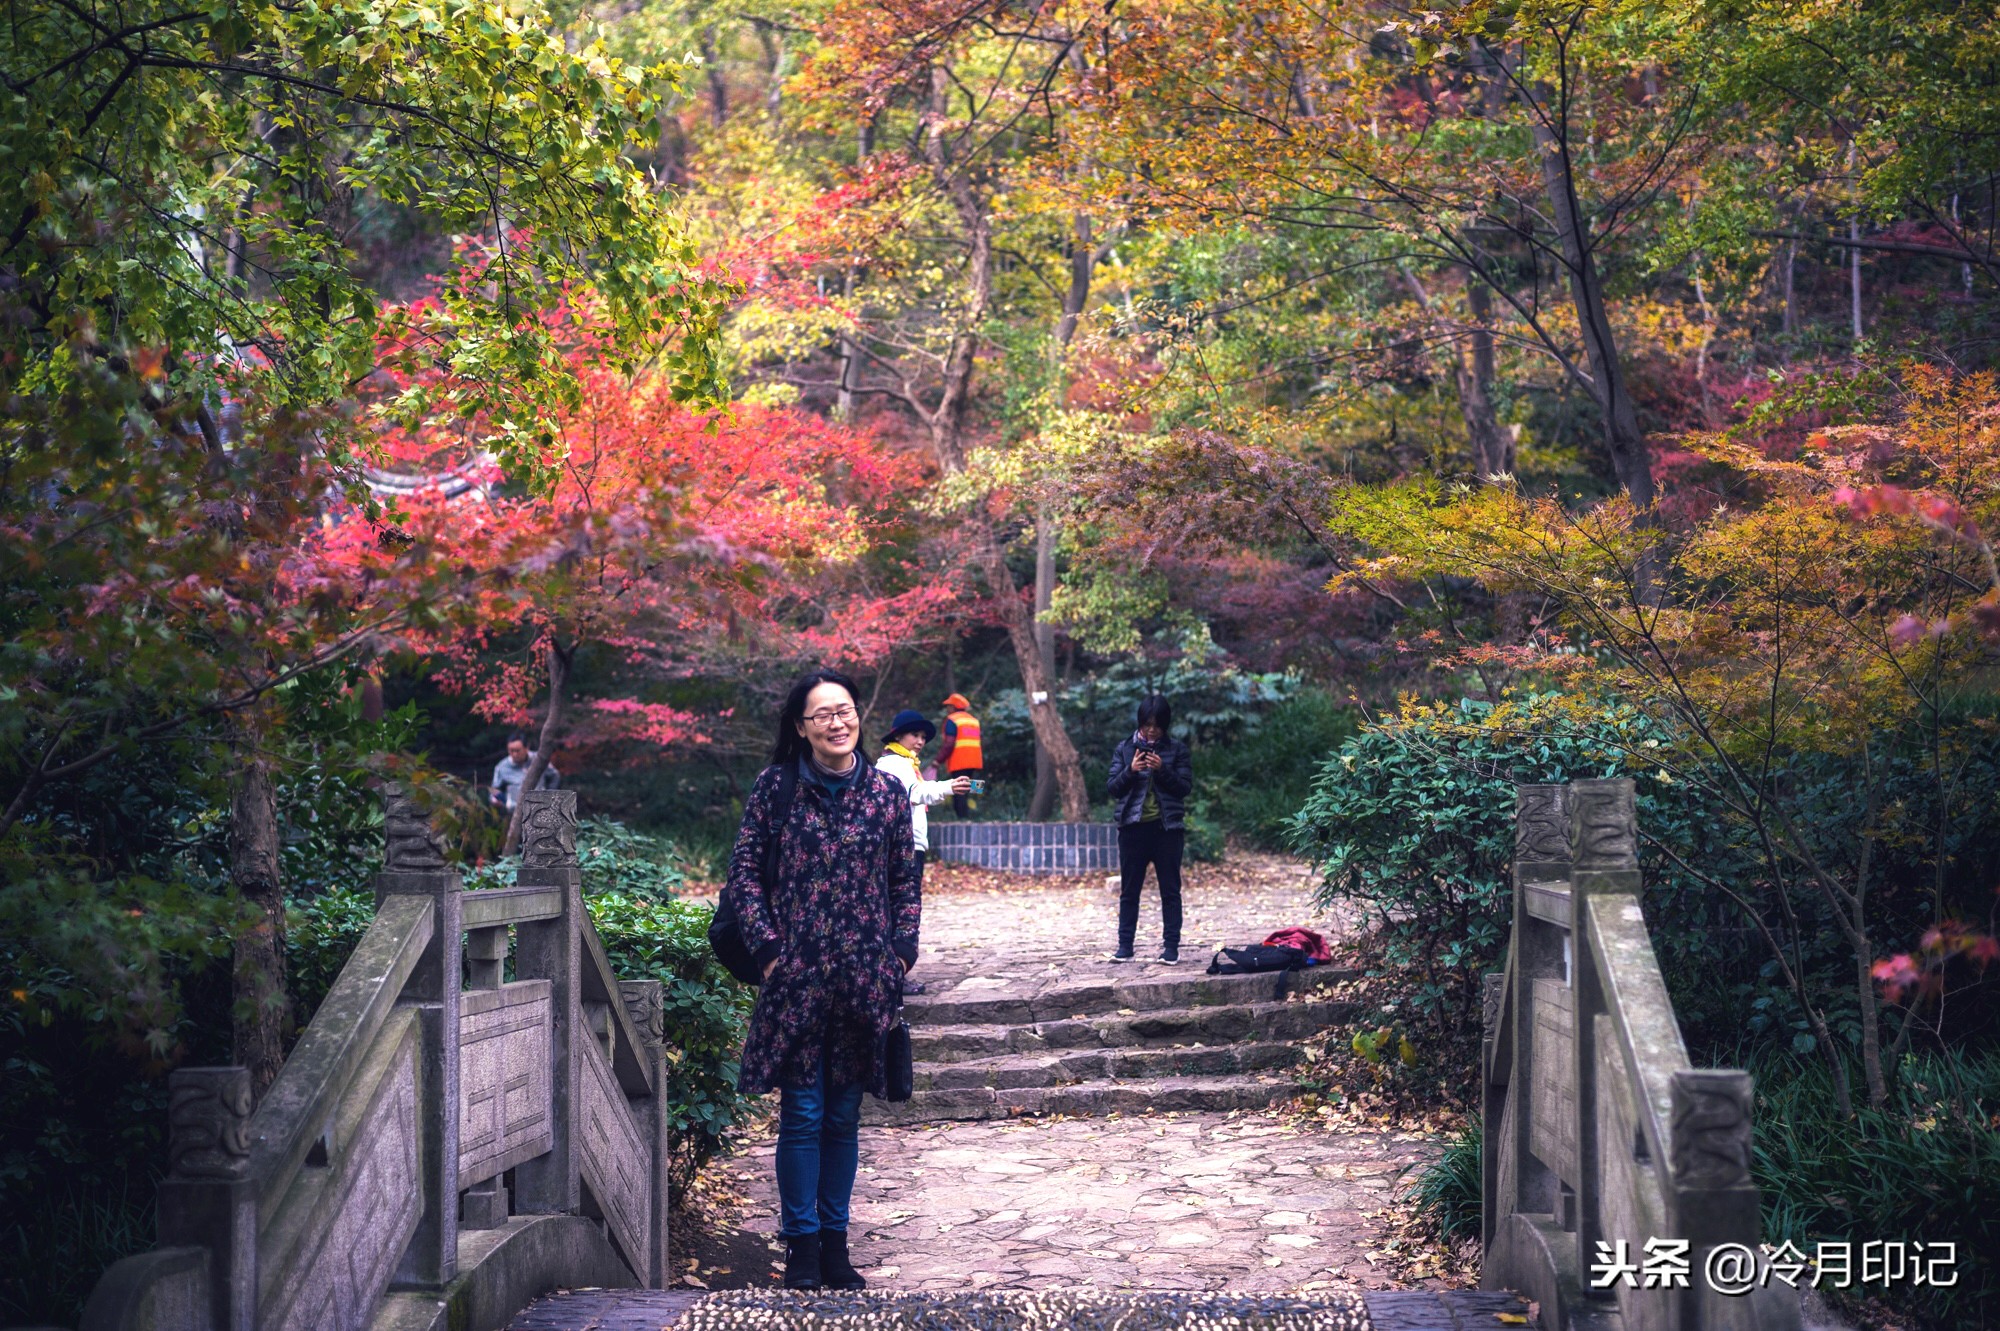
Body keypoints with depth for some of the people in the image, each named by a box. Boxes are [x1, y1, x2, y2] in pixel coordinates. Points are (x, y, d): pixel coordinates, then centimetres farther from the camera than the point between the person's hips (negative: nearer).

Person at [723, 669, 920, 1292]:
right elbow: (743, 870, 1)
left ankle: (835, 1242, 20)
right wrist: (766, 946, -6)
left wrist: (902, 951, 2)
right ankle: (800, 1246, 11)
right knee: (802, 1113, 0)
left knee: (844, 1114, 10)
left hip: (865, 978, 2)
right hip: (796, 976, -2)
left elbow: (906, 880, 10)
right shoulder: (775, 786, -1)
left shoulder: (887, 791, 5)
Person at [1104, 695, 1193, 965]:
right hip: (1132, 828, 1)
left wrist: (1162, 770, -17)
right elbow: (1112, 788, 3)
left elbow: (1185, 787, -2)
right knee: (1129, 890, 6)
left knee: (1170, 890, 3)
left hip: (1167, 828, -1)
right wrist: (1130, 771, -15)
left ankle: (1171, 947, 7)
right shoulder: (1124, 748, 6)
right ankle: (1125, 946, 11)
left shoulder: (1177, 750, 2)